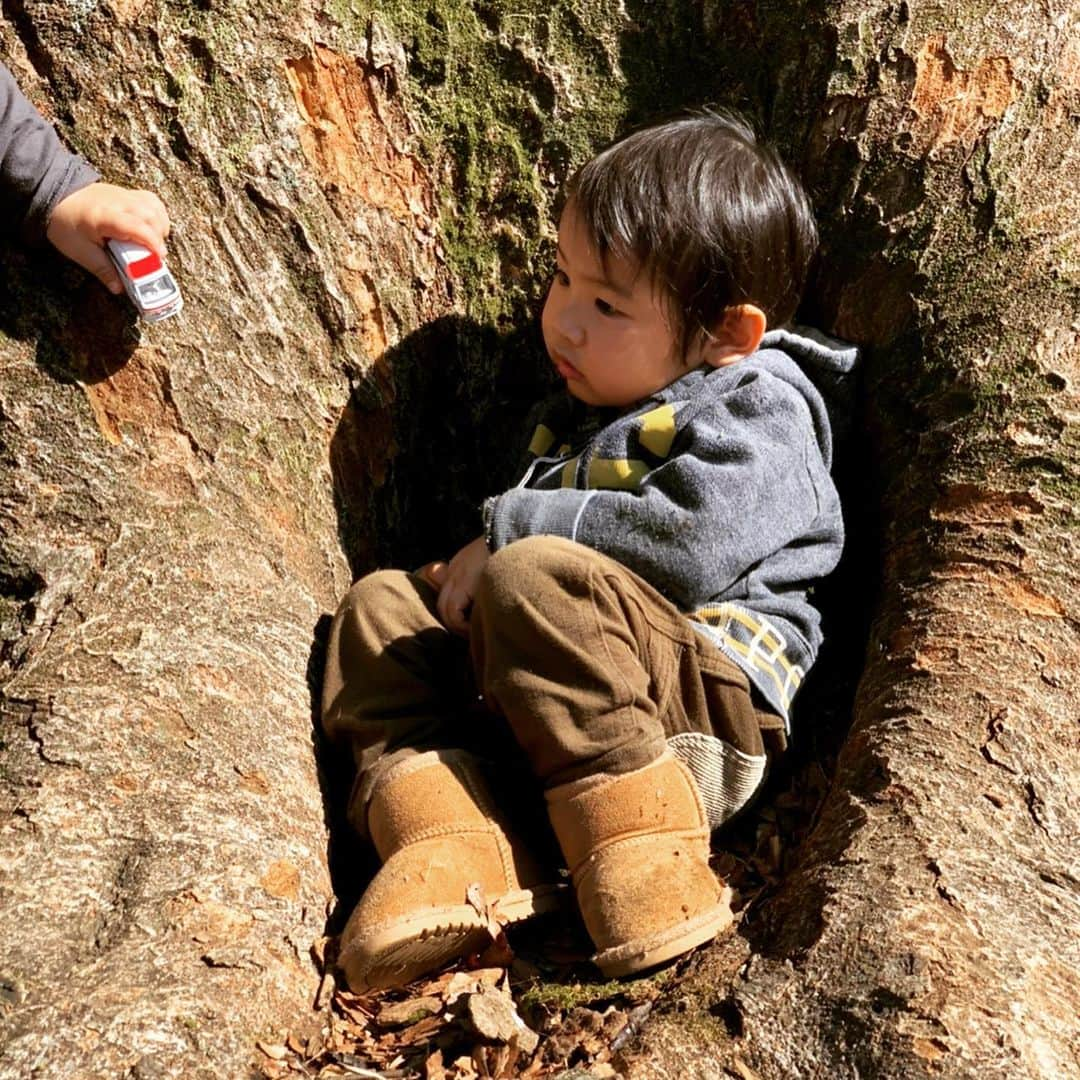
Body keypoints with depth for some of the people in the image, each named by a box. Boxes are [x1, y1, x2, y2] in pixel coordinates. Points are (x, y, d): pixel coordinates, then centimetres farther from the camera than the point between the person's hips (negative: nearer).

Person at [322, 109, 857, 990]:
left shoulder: (756, 406, -3)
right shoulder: (585, 414, 24)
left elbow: (692, 542, -20)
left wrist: (512, 531, -13)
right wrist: (478, 563, 11)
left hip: (701, 703, -9)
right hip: (537, 717, 9)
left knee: (537, 579, -31)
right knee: (384, 603, 2)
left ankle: (636, 842, -27)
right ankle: (450, 840, -21)